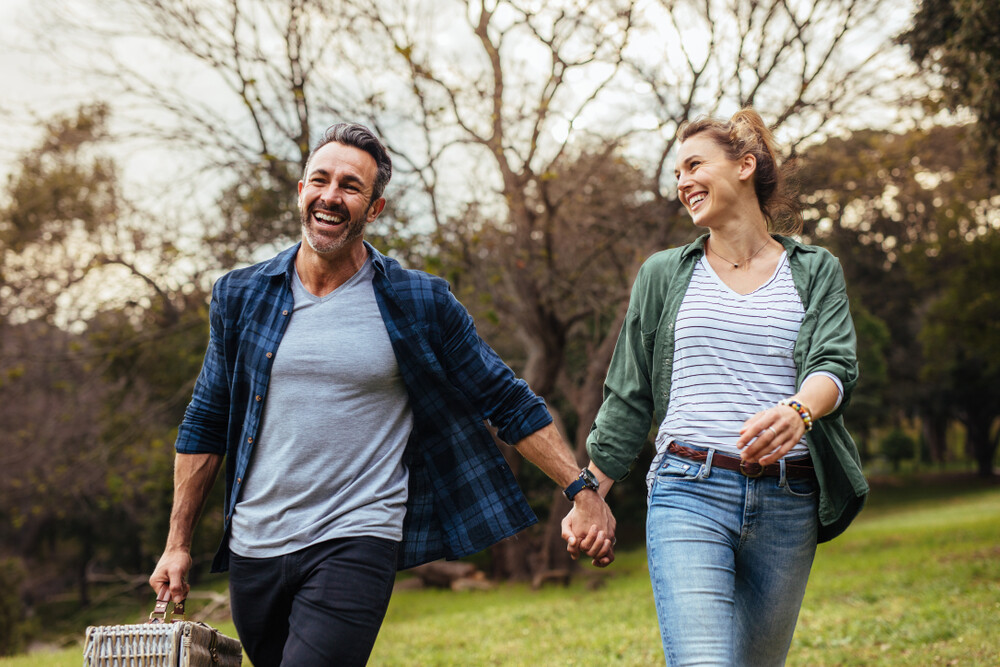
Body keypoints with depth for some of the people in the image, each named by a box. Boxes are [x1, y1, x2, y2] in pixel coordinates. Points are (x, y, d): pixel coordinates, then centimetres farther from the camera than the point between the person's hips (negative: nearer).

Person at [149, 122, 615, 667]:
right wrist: (177, 545, 13)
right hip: (253, 547, 4)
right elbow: (206, 425, 13)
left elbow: (508, 402, 3)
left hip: (355, 544, -4)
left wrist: (582, 489, -4)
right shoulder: (240, 297, 6)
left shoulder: (419, 306, -2)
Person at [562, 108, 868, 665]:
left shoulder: (816, 272, 11)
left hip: (786, 503, 1)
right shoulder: (664, 275, 14)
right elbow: (629, 398, 16)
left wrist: (797, 411, -28)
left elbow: (836, 365, -5)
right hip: (688, 493, -1)